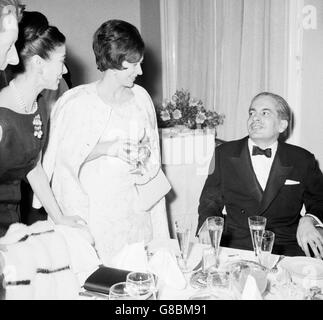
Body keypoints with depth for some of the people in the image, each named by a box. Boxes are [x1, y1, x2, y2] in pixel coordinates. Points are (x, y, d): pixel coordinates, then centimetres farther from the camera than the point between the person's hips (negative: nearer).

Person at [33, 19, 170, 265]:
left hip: (134, 206, 4)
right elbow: (65, 155, -7)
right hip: (91, 209, -4)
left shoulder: (141, 97, 4)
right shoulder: (76, 102, -9)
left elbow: (153, 148, 14)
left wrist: (144, 157, -7)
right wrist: (106, 148, -19)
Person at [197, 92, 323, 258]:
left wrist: (308, 220, -9)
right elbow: (210, 204, 9)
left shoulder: (302, 160, 6)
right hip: (235, 247, 1)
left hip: (286, 250, 0)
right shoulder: (224, 154, 7)